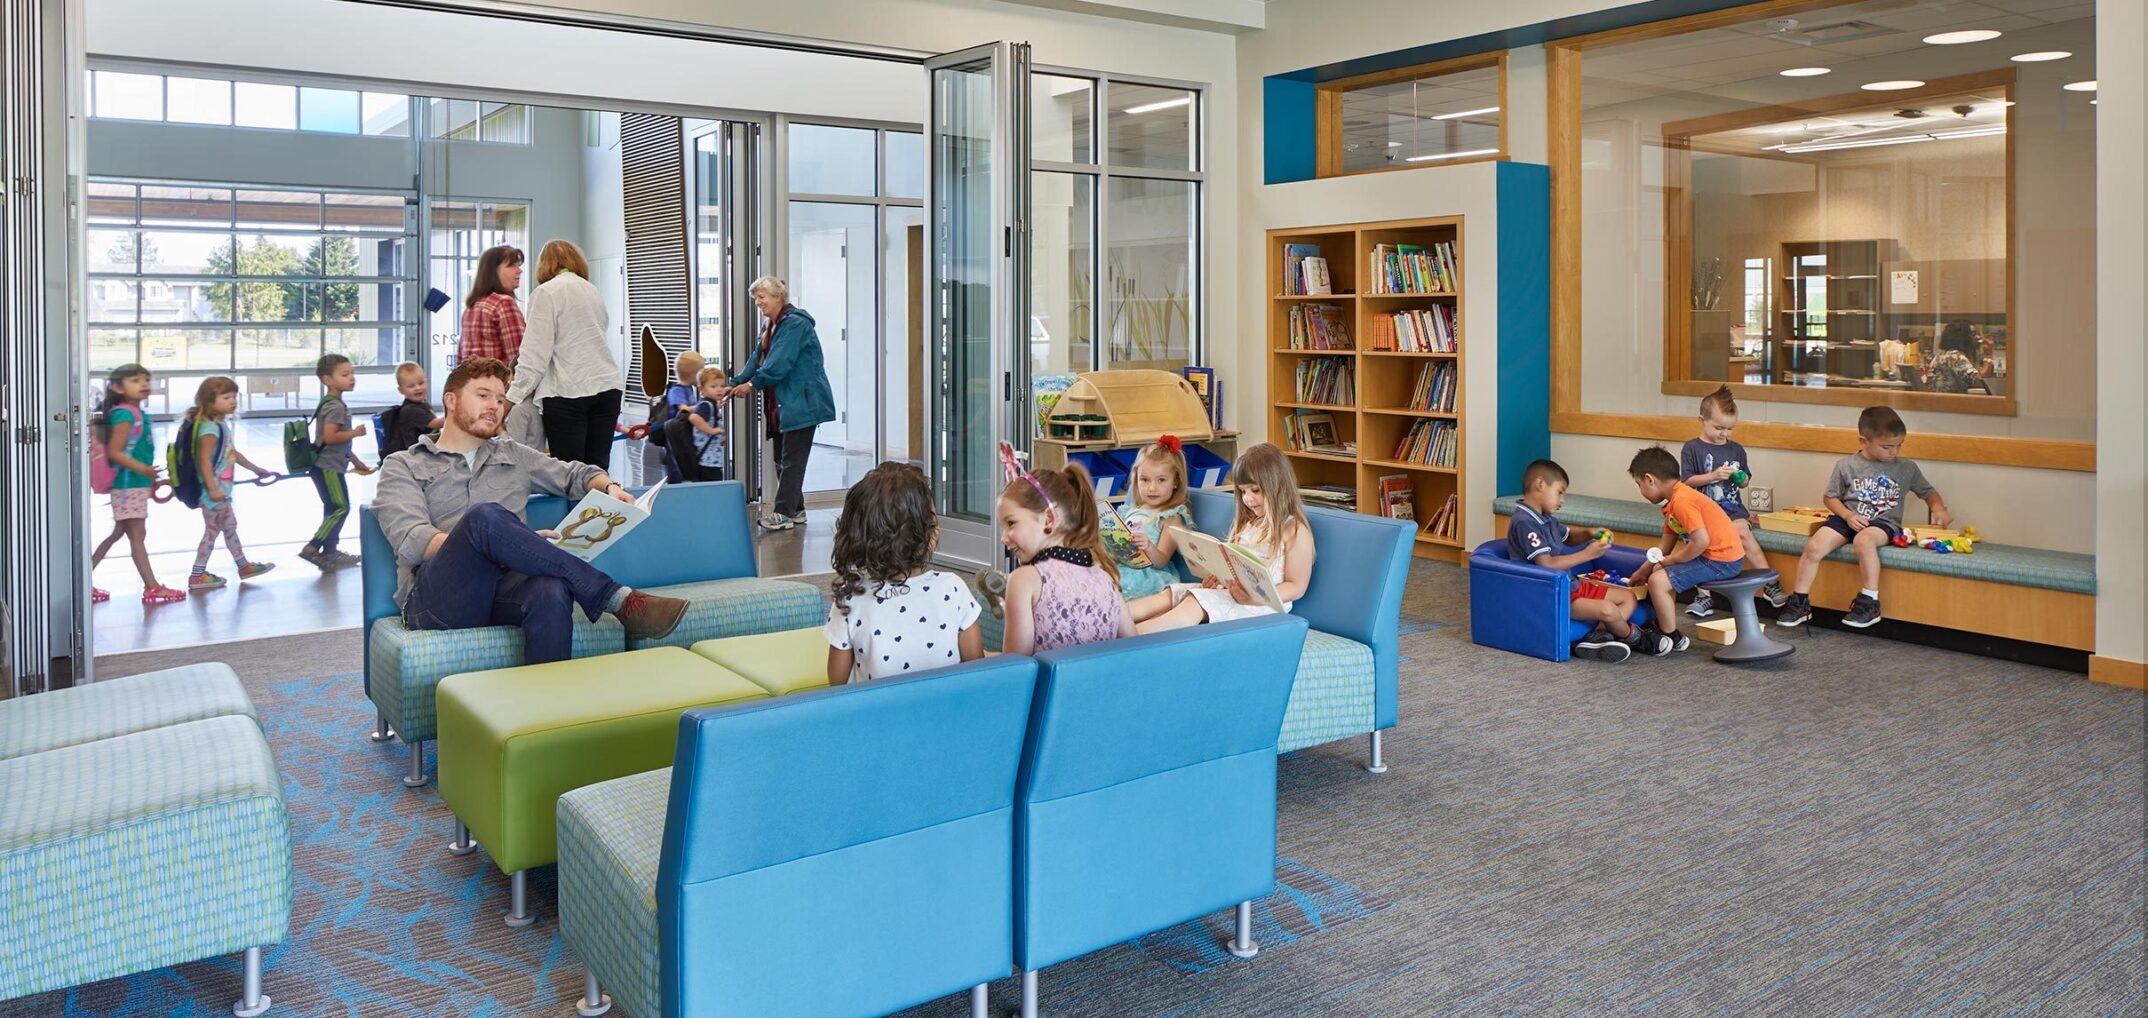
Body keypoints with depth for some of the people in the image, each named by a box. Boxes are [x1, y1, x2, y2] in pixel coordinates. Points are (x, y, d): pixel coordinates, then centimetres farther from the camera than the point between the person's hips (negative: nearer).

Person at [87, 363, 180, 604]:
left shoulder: (138, 413, 12)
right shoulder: (125, 414, -15)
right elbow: (115, 452, -21)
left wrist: (151, 479, 24)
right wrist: (143, 469, -30)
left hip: (137, 485, 10)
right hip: (128, 485, -10)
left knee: (117, 534, 16)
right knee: (137, 536, -3)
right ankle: (152, 589, 2)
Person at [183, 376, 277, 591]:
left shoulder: (222, 425, 12)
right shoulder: (209, 428, -19)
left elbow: (233, 453, 25)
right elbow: (204, 460, -25)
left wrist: (255, 468, 33)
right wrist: (212, 488, -29)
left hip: (221, 489, 10)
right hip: (213, 489, -10)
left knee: (230, 526, 18)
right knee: (212, 530, -1)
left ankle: (244, 566, 30)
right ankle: (197, 575, 7)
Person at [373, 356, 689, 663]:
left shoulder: (512, 454, 30)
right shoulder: (402, 467, 15)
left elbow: (576, 474, 35)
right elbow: (411, 542, -2)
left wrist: (609, 488, 8)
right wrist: (510, 541, -16)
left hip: (506, 588, 3)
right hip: (437, 600, -3)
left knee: (551, 591, -36)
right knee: (485, 514, -34)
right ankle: (617, 598, -31)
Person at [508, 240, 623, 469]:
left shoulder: (546, 292, -1)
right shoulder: (593, 290, 19)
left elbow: (535, 353, -8)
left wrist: (512, 397, -6)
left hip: (568, 390, -6)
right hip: (607, 387, 6)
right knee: (598, 468, 4)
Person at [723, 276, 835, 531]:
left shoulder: (795, 323, -15)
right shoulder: (770, 327, 16)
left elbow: (780, 364, -21)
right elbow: (757, 359, 15)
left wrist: (752, 384, -13)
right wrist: (735, 383, 3)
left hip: (801, 402, -10)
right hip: (782, 404, 10)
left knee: (791, 459, -6)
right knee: (782, 458, 12)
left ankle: (784, 512, -4)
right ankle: (795, 509, 20)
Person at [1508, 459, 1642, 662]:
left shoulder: (1547, 519, 11)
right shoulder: (1524, 522, -20)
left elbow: (1568, 537, 31)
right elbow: (1546, 564, -26)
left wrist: (1589, 535, 9)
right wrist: (1587, 554, -20)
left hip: (1569, 584, 11)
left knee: (1628, 597, 8)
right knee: (1607, 609, -28)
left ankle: (1598, 637, -13)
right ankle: (1633, 638, 5)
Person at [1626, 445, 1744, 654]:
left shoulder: (1682, 501, -22)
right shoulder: (1675, 501, 12)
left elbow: (1701, 541, -30)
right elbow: (1666, 544, 19)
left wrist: (1672, 560, -15)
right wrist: (1644, 570, 22)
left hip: (1721, 560, -11)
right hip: (1716, 556, 11)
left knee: (1658, 581, -18)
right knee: (1659, 572, 25)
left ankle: (1672, 638, -2)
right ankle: (1665, 628, 26)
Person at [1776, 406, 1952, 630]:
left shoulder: (1907, 468, 9)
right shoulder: (1846, 465, 5)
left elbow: (1928, 492, 22)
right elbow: (1831, 497, 10)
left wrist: (1938, 508, 1)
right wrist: (1848, 515, -7)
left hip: (1884, 522, -1)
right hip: (1848, 518, 1)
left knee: (1864, 539, -38)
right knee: (1814, 545, -25)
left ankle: (1869, 602, -30)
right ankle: (1799, 603, -11)